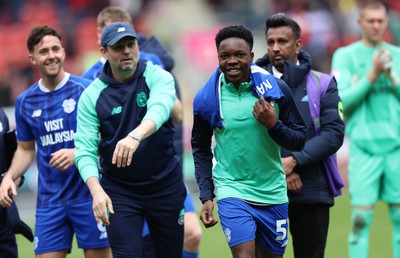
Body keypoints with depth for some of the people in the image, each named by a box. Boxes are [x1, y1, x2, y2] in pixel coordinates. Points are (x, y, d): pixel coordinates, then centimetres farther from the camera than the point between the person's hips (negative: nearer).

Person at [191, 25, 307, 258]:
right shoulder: (206, 98, -4)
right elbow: (200, 149, 9)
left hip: (273, 193, 2)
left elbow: (299, 140, 1)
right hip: (232, 191, -2)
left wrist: (274, 125, -18)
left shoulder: (276, 89, -5)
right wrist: (206, 196, 2)